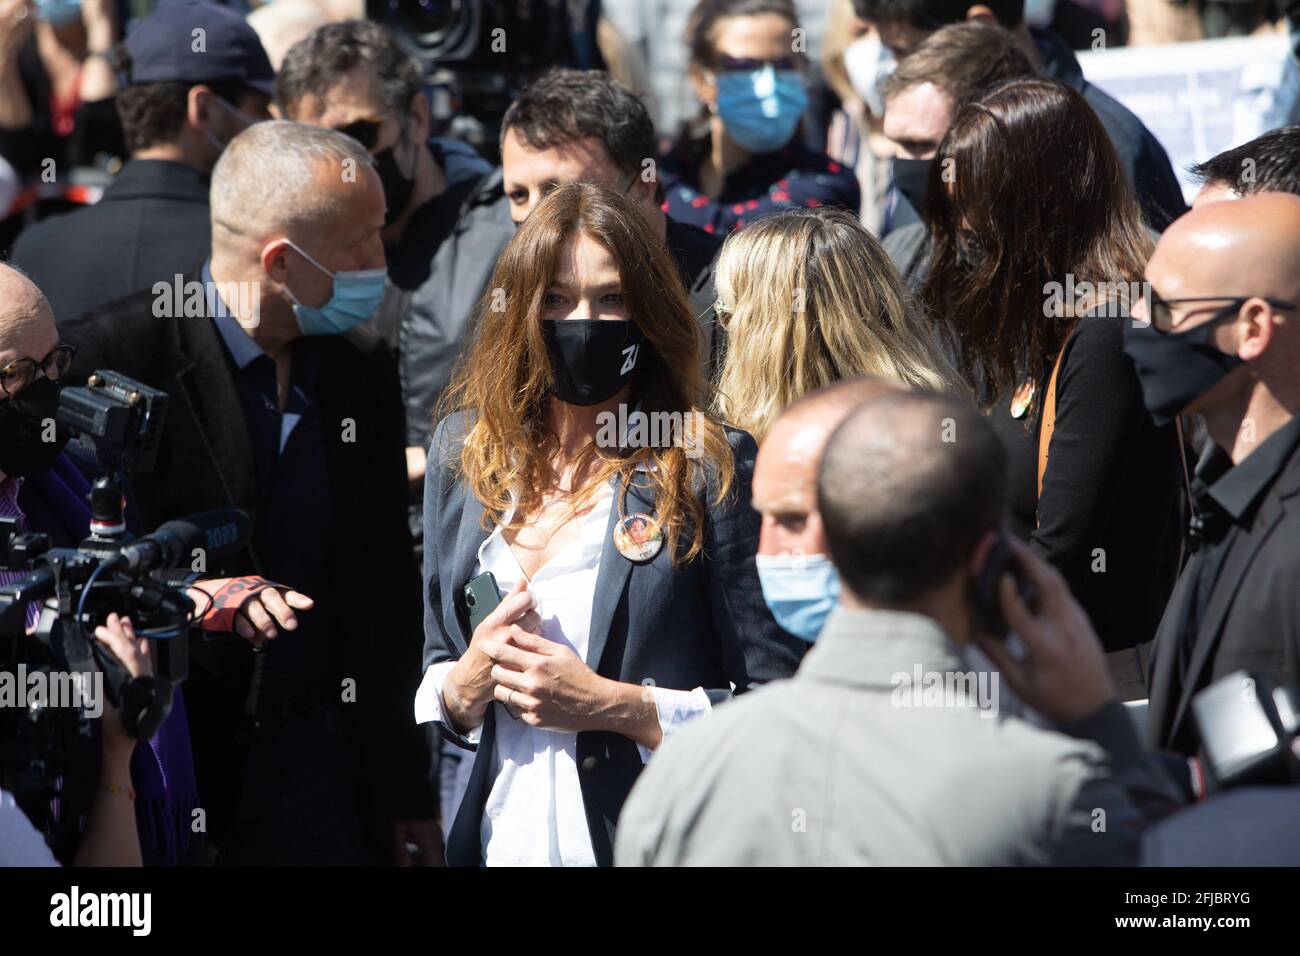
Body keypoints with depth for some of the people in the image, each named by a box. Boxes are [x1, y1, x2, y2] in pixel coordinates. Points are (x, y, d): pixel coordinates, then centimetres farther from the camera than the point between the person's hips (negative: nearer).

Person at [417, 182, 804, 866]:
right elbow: (428, 688, 10)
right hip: (497, 838, 4)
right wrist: (465, 687, -10)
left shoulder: (711, 467, -10)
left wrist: (616, 706, -20)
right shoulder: (461, 452, 3)